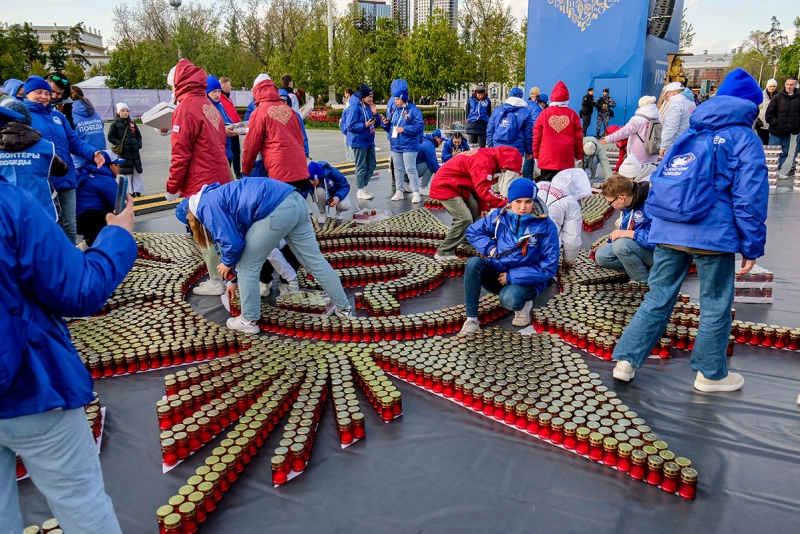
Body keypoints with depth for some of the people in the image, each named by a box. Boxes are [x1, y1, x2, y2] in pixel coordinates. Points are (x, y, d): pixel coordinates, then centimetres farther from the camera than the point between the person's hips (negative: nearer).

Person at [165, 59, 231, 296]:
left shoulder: (186, 108, -11)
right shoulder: (209, 106, 15)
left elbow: (181, 153, -15)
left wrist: (172, 186, -7)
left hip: (201, 184, -8)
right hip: (219, 179, 8)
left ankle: (216, 282, 6)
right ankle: (225, 276, 22)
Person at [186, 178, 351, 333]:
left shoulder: (207, 207, 7)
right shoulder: (220, 198, 34)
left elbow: (232, 242, -3)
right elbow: (241, 238, 39)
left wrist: (228, 263, 20)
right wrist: (237, 280, 46)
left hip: (277, 210, -9)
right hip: (295, 201, 10)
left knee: (247, 267, 10)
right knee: (314, 260, 19)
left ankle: (249, 320, 23)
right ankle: (344, 308, 30)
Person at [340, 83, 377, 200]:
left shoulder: (367, 107, 8)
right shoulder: (354, 107, -15)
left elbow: (374, 123, 14)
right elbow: (350, 126, -18)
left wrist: (374, 114, -2)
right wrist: (365, 125, -23)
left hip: (369, 141, 8)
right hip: (359, 142, -8)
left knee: (372, 165, 13)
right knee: (361, 167, 1)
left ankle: (363, 187, 25)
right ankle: (360, 191, 13)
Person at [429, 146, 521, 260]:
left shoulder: (488, 158, 7)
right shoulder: (484, 162, -25)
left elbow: (479, 186, 13)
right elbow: (483, 190, -31)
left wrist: (483, 208, 8)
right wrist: (506, 202, -30)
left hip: (457, 185, 11)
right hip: (445, 186, -11)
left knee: (476, 214, 13)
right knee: (465, 219, -15)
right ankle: (444, 252, -6)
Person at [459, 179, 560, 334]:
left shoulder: (546, 226, -17)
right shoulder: (499, 216, -7)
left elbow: (548, 268, -16)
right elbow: (472, 231, 8)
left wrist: (512, 276, -19)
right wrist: (490, 248, -10)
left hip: (527, 281, -4)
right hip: (498, 272, 4)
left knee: (509, 299, -37)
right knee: (473, 263, -27)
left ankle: (523, 304, 2)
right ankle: (471, 320, -20)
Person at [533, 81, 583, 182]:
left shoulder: (544, 113, 0)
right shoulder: (572, 114, 2)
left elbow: (536, 136, 3)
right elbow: (578, 137, 5)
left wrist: (536, 155, 14)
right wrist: (578, 155, 16)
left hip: (547, 159, -1)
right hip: (566, 159, 1)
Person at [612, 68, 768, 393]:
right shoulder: (744, 139, -1)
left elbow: (661, 183, 20)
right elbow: (749, 199, -7)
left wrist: (658, 227, 25)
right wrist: (752, 247, -2)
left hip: (667, 232, 5)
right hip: (713, 235, -5)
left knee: (658, 299, 11)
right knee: (716, 306, 10)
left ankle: (626, 360, 10)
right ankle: (710, 374, 22)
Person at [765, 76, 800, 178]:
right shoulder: (777, 97, -5)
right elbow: (769, 114, -5)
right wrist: (776, 124, -11)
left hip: (788, 132, 3)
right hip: (776, 131, -3)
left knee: (784, 153, 9)